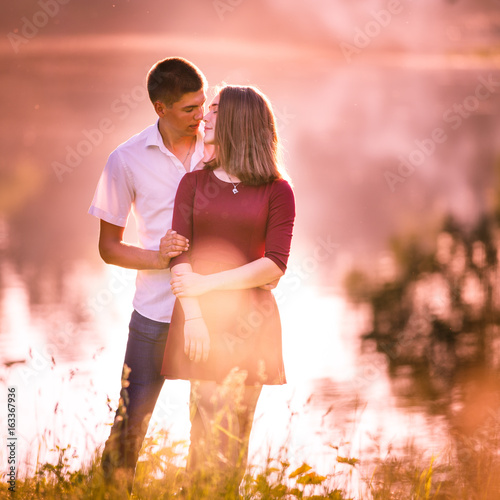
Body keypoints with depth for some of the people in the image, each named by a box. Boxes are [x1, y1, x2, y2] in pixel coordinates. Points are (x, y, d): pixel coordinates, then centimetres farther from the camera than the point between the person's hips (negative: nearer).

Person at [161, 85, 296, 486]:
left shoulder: (277, 190, 5)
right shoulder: (194, 182, 11)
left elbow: (275, 266, -4)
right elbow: (179, 255, 2)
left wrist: (207, 283, -9)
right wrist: (192, 314, -12)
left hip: (250, 319, -1)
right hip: (198, 317, 1)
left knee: (236, 430, -2)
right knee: (207, 427, -6)